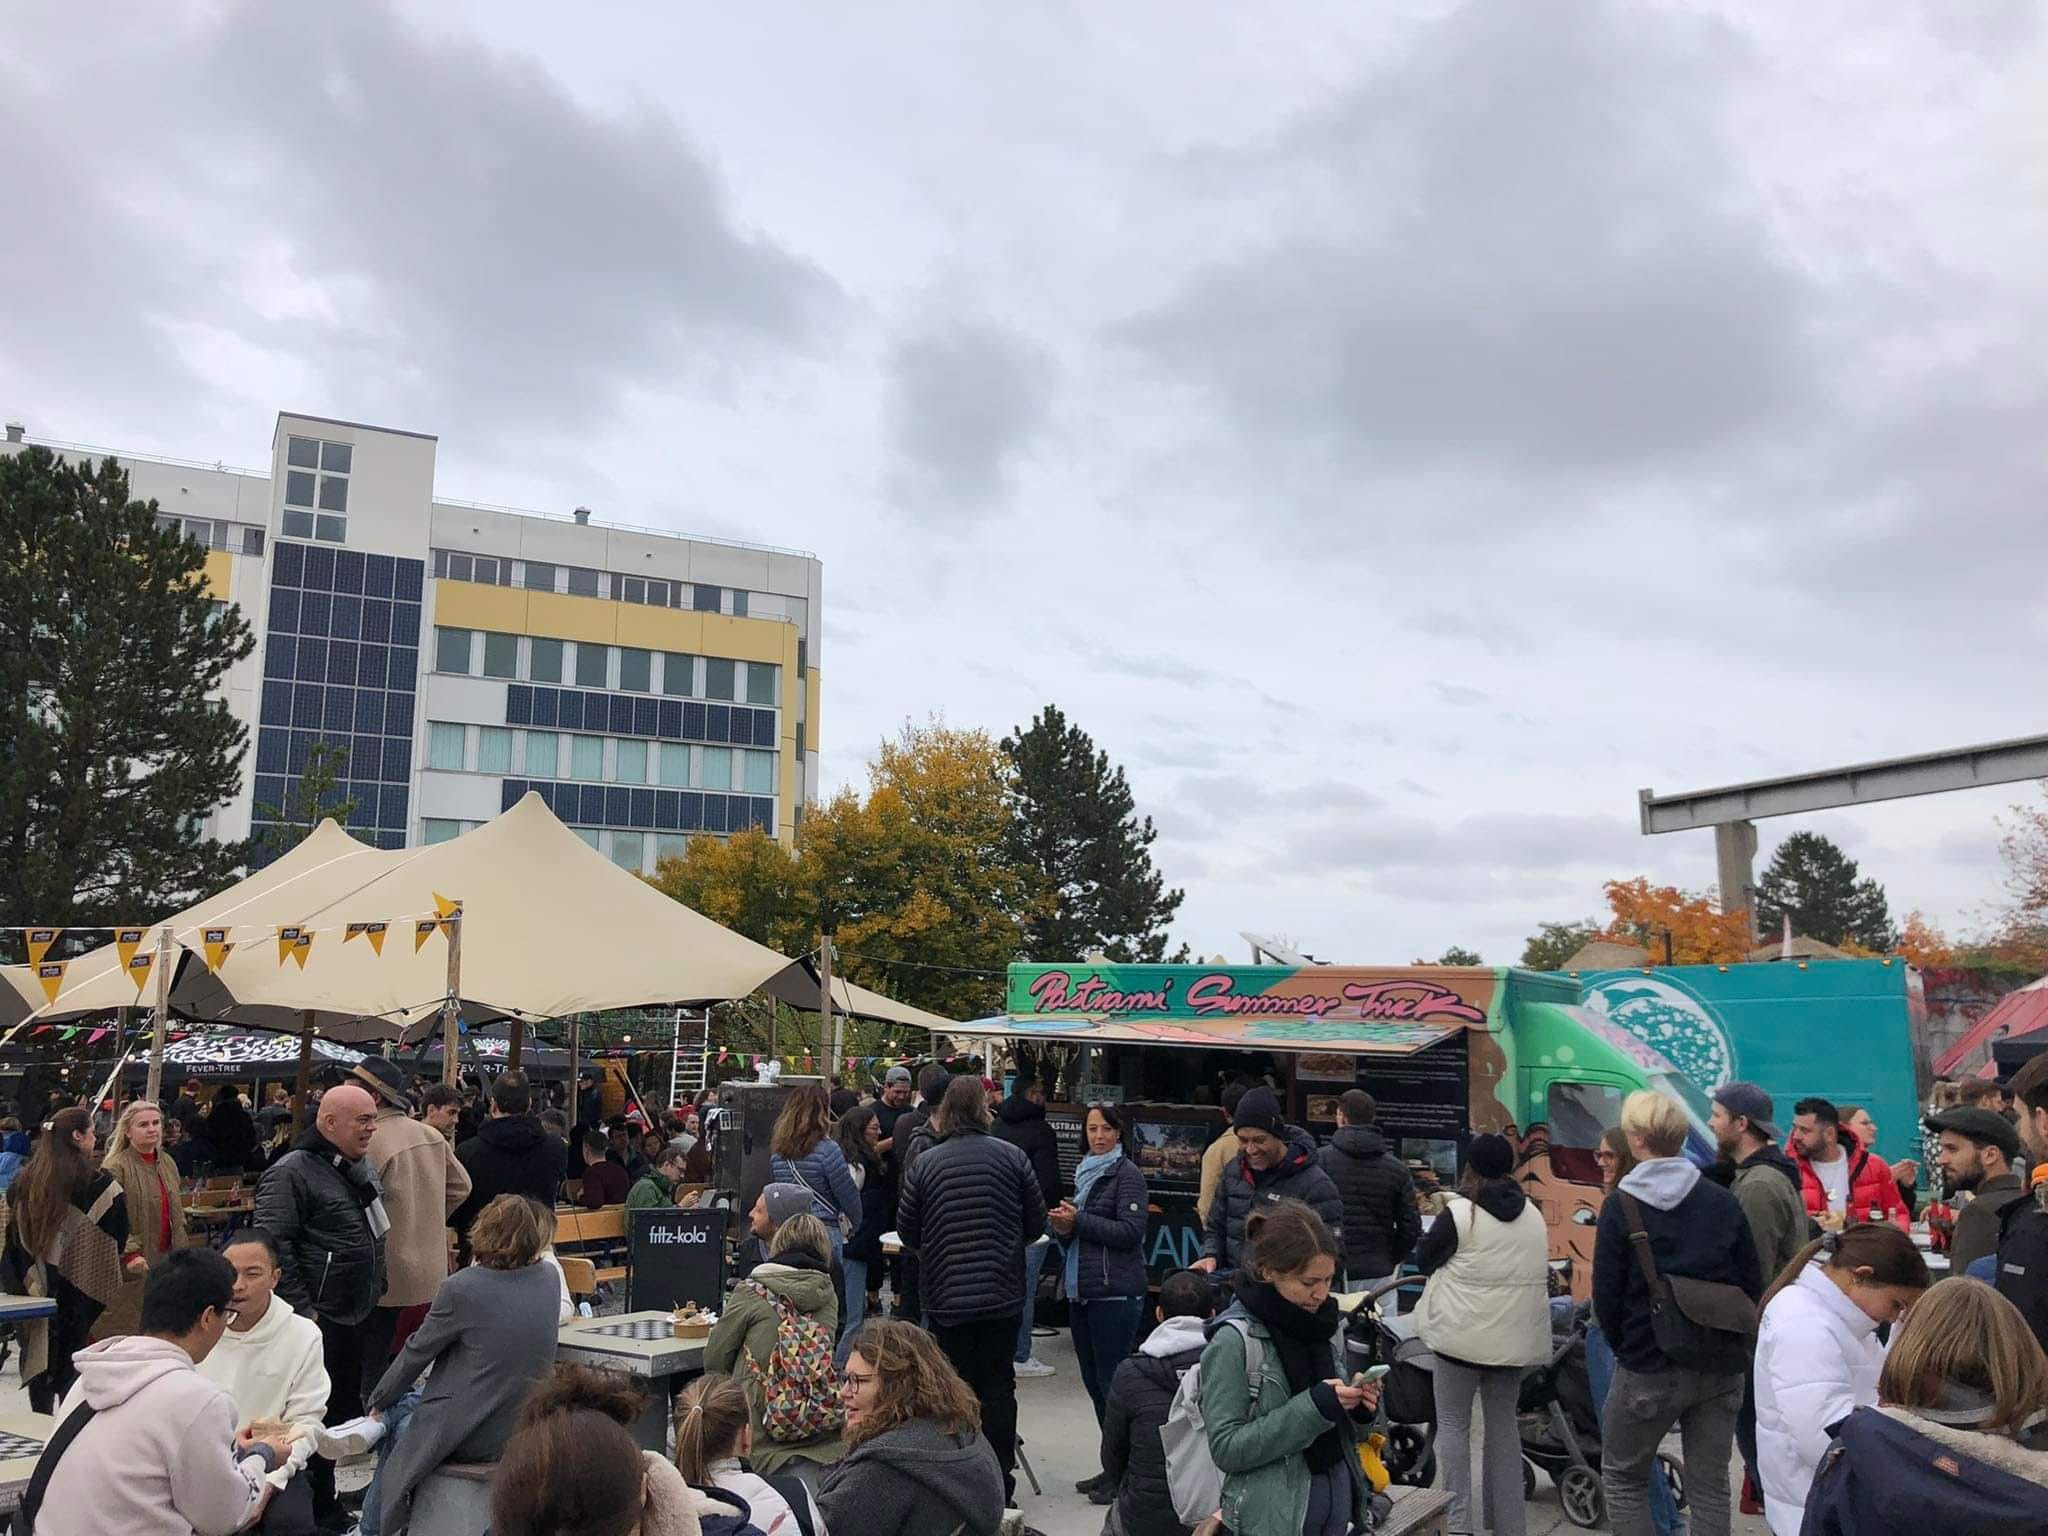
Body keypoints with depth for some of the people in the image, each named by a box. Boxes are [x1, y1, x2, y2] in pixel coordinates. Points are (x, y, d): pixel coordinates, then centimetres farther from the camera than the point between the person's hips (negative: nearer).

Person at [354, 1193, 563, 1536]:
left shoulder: (460, 1288, -18)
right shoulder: (548, 1280, -3)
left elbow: (416, 1353, -3)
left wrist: (379, 1402, 10)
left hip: (466, 1436, -6)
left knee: (397, 1411, 25)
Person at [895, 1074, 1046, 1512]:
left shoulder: (924, 1164, -6)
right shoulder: (1012, 1157, -7)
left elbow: (907, 1231, 1)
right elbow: (1036, 1221, -1)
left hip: (946, 1295, 0)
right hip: (1002, 1294, 0)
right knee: (998, 1387, 9)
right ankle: (999, 1487, 13)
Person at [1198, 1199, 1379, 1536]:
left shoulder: (1320, 1321, 2)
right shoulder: (1233, 1341, -17)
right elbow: (1226, 1447, -18)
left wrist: (1357, 1405, -8)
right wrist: (1313, 1407, -24)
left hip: (1338, 1507, 6)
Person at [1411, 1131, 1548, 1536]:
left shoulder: (1459, 1212, -13)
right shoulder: (1533, 1215, 5)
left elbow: (1425, 1260, -2)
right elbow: (1536, 1272, 18)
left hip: (1463, 1332, -5)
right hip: (1515, 1335, 5)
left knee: (1453, 1423, 7)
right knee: (1503, 1425, 15)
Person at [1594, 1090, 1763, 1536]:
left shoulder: (1621, 1204, -9)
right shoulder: (1723, 1201, -1)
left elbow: (1606, 1294, -9)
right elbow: (1752, 1285, 3)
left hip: (1647, 1368, -3)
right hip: (1720, 1367, 3)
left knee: (1622, 1476, 13)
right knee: (1710, 1486, 12)